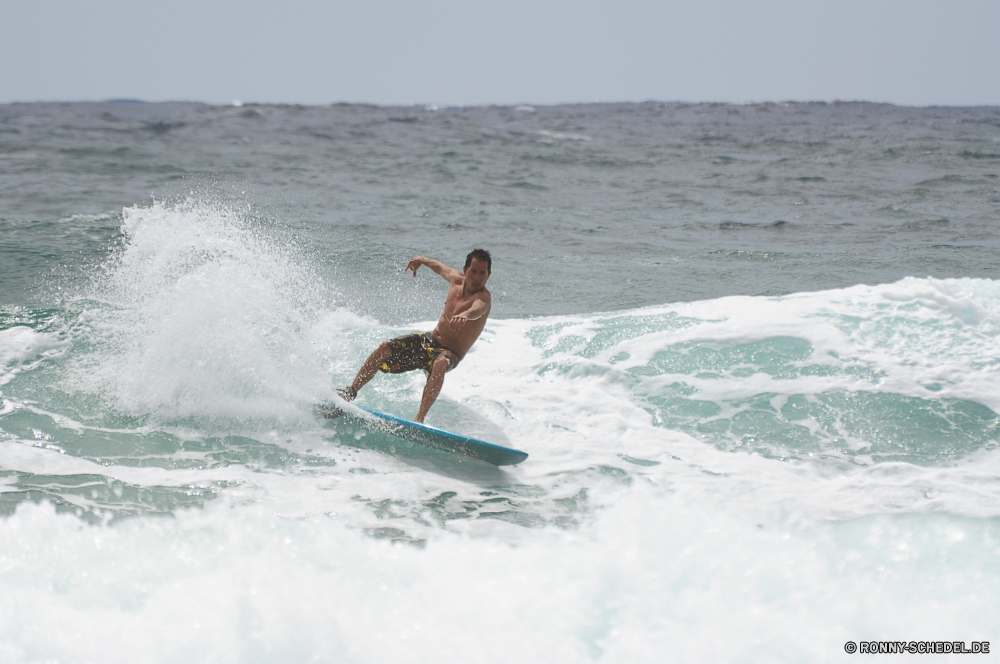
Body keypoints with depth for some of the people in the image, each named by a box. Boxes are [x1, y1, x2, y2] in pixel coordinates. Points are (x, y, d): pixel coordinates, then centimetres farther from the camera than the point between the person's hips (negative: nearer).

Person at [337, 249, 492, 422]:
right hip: (429, 339, 7)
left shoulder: (482, 297, -20)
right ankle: (351, 391, 0)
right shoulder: (457, 279, 1)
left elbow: (478, 309, -47)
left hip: (450, 351, -7)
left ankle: (420, 418, -46)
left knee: (439, 364, -41)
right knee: (385, 348, -10)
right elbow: (440, 267, 26)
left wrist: (465, 315, -68)